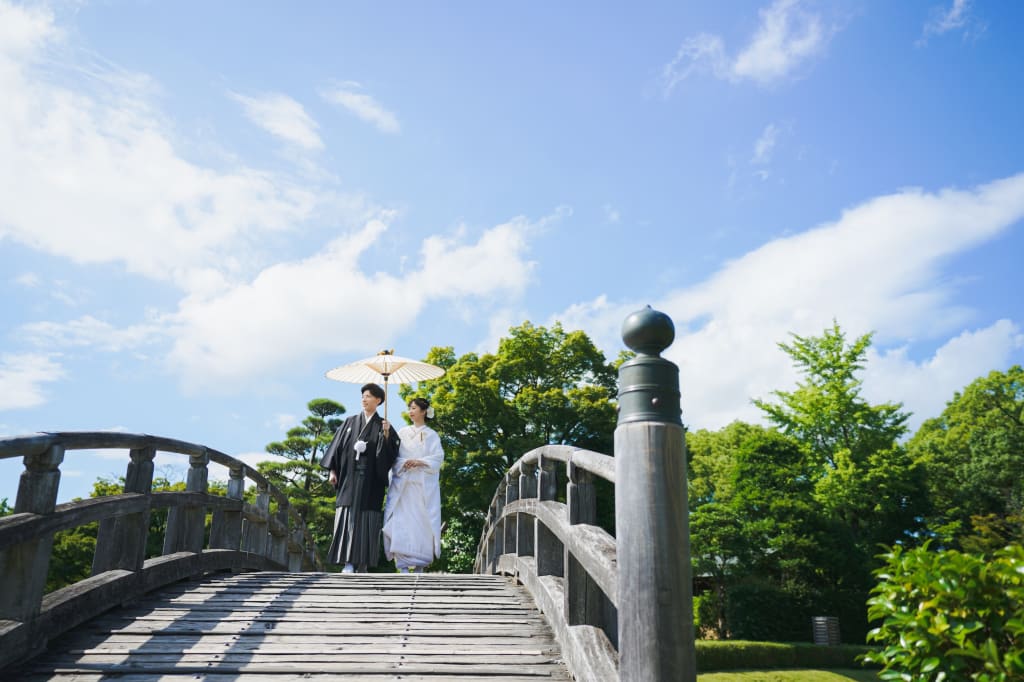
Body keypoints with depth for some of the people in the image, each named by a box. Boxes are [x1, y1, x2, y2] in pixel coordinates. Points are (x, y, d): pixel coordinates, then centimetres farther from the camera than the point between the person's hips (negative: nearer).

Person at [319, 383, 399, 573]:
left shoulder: (383, 426, 8)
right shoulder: (350, 422, 13)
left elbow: (391, 453, 0)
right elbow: (338, 445, 10)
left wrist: (386, 435, -16)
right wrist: (333, 470, 2)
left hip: (370, 480, -1)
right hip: (349, 477, 2)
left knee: (366, 521, -4)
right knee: (348, 519, -5)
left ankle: (363, 565, 0)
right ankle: (349, 563, -6)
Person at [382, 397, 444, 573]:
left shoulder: (432, 435, 10)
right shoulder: (402, 433, 15)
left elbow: (438, 457, 0)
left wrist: (419, 462, -14)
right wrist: (404, 463, -12)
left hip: (424, 486, -1)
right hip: (403, 484, 1)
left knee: (422, 522, -4)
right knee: (401, 520, -11)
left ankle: (419, 566, 2)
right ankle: (402, 565, -11)